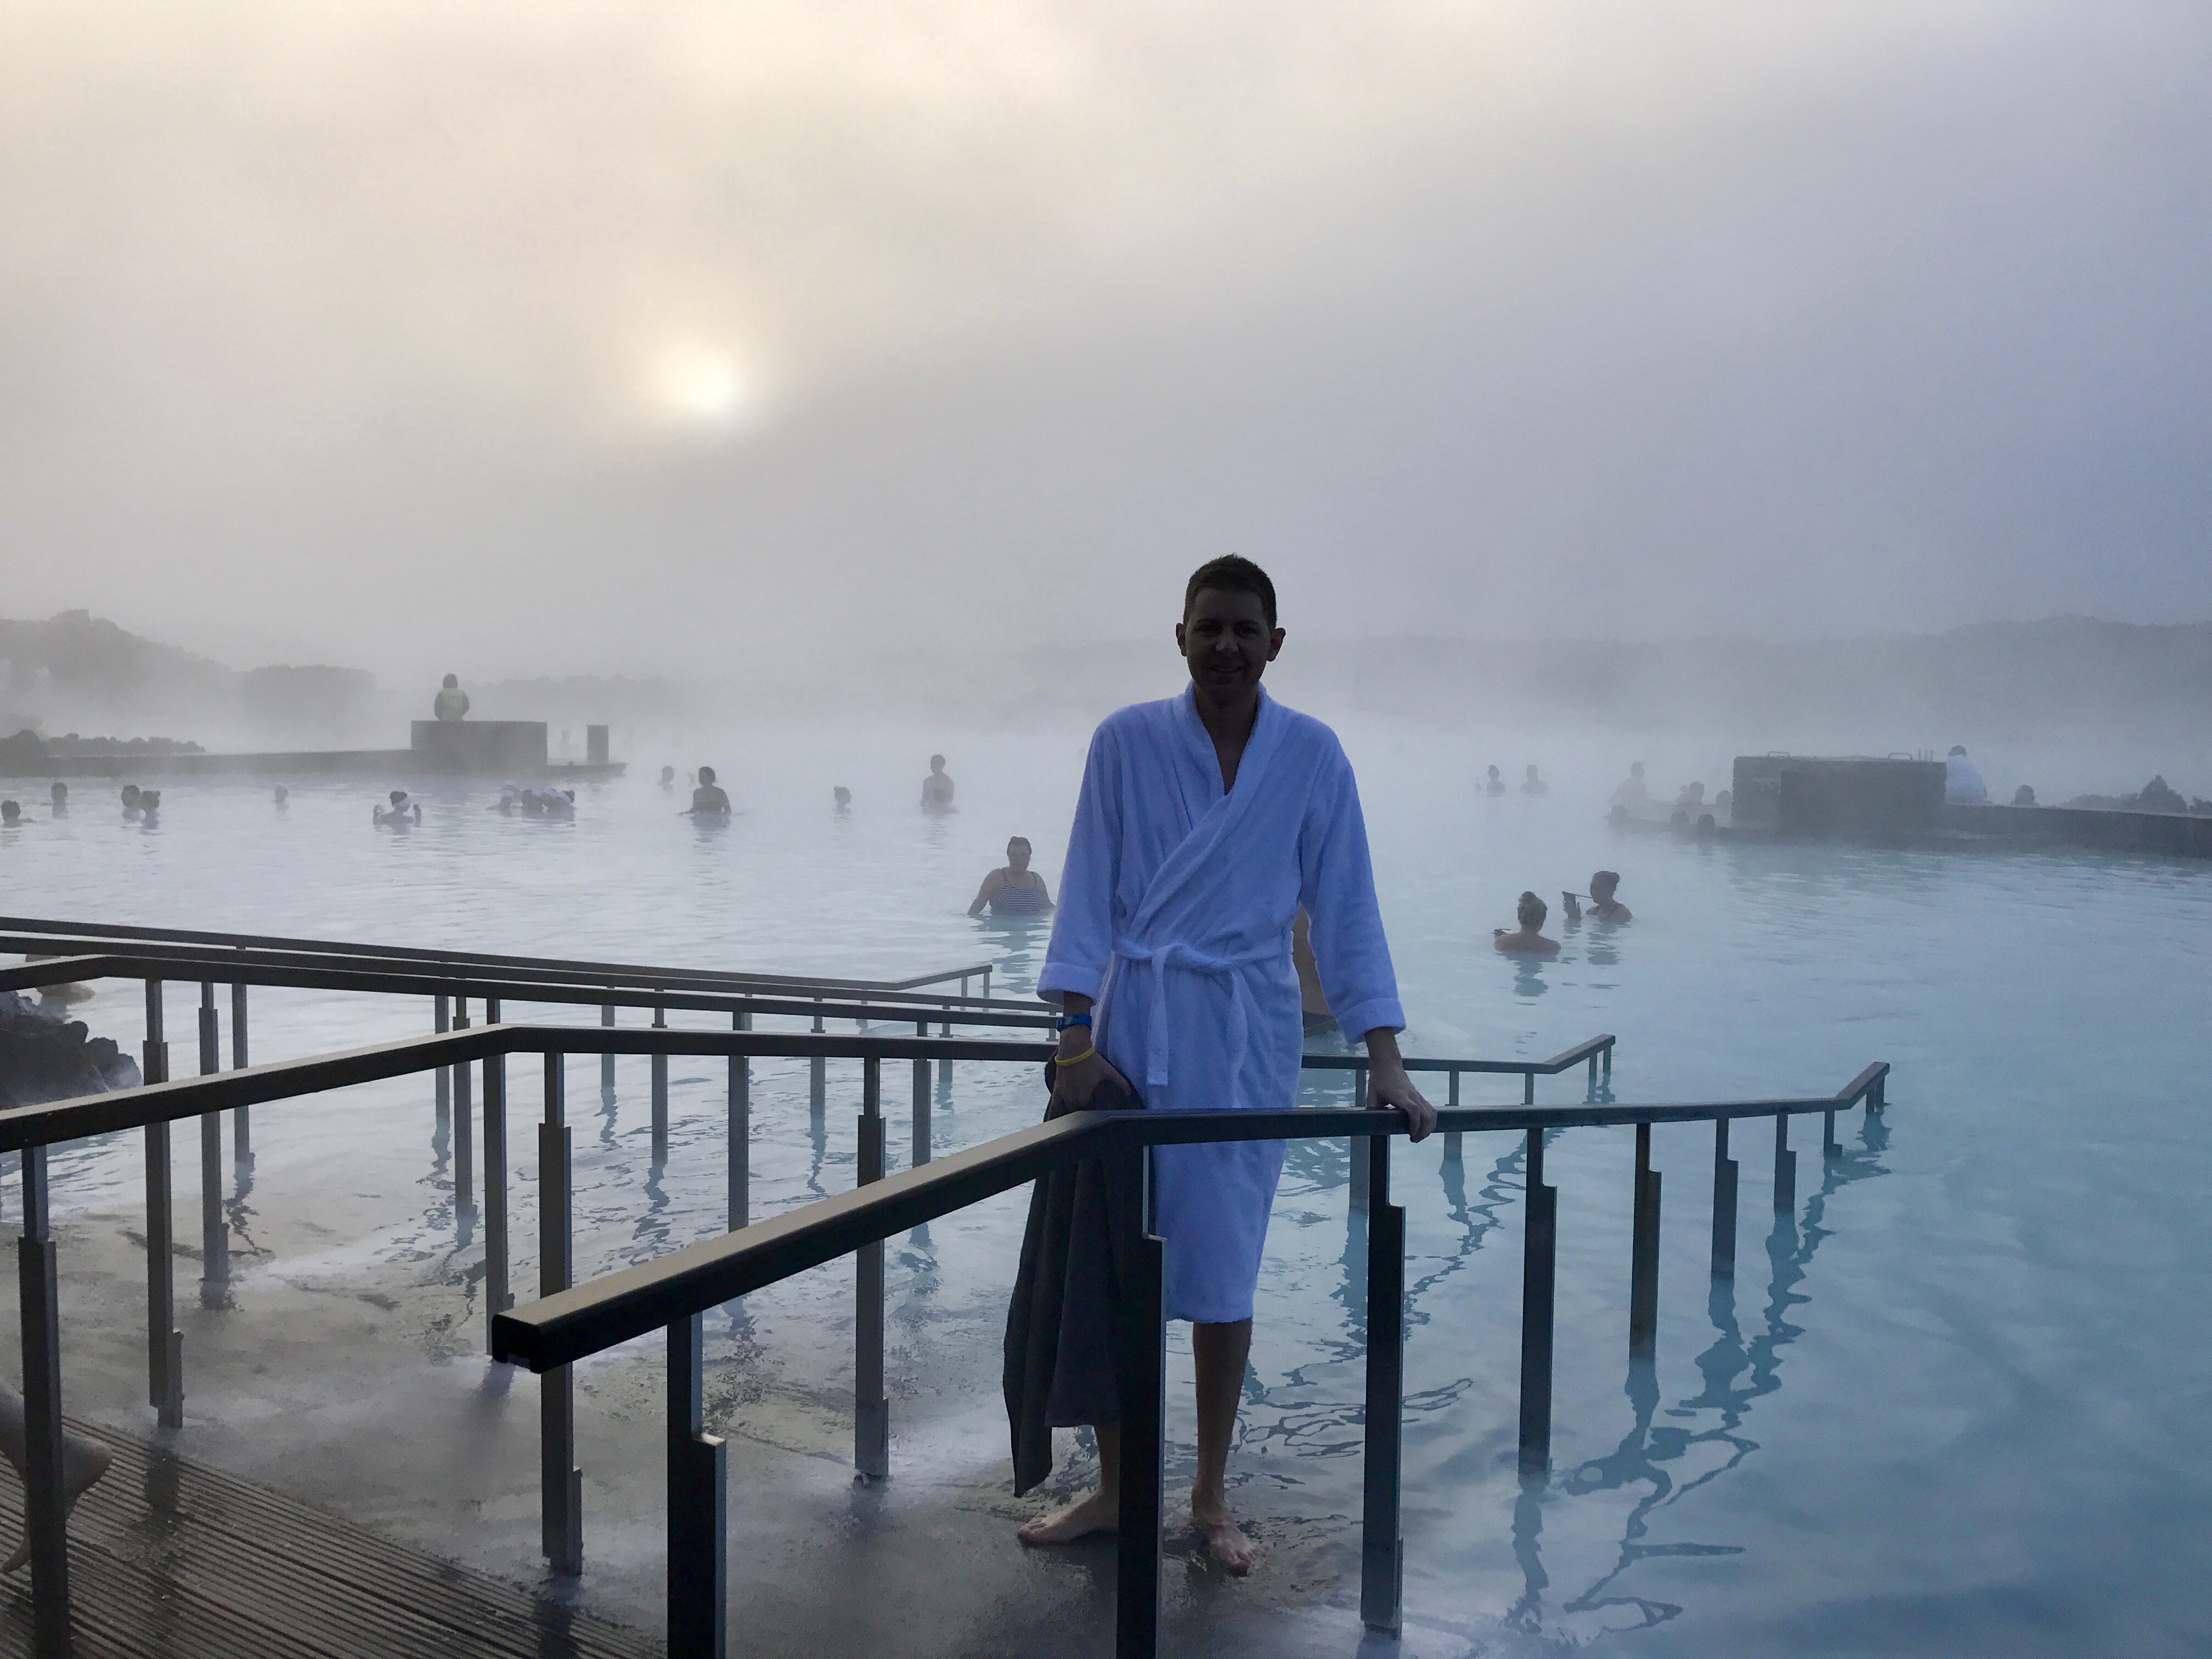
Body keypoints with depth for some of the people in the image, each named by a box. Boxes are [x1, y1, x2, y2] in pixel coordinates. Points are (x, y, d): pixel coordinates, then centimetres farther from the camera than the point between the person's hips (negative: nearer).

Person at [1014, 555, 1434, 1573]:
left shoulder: (1313, 756, -1)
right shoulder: (1126, 742, -2)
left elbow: (1344, 908, -1)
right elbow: (1088, 893, -2)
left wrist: (1383, 1058, -6)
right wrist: (1077, 1035, -9)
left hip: (1245, 1039, 0)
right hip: (1131, 1024, 0)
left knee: (1221, 1269, 6)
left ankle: (1209, 1497, 24)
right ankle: (1115, 1488, 22)